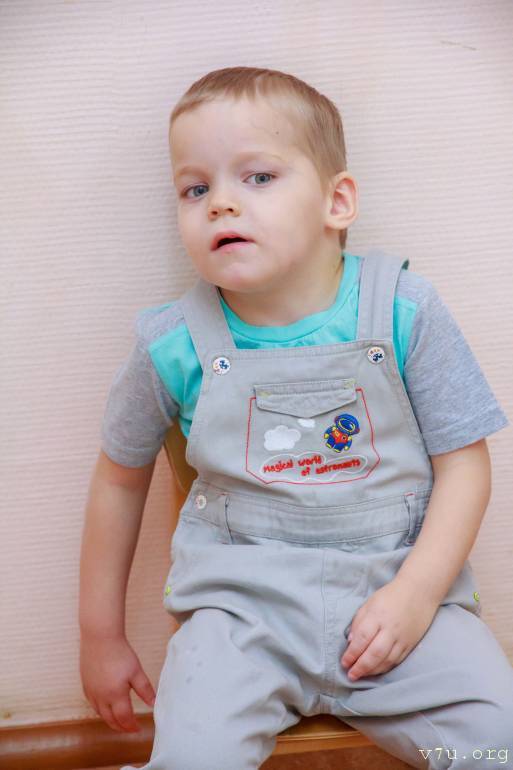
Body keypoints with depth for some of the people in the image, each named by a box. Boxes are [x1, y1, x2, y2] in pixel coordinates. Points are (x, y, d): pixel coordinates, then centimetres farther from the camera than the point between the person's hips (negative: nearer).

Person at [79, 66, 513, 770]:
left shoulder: (404, 310, -7)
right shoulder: (174, 344, -6)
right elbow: (120, 478, 8)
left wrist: (417, 592, -14)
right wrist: (101, 635, 14)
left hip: (397, 585, 1)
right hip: (242, 599, 0)